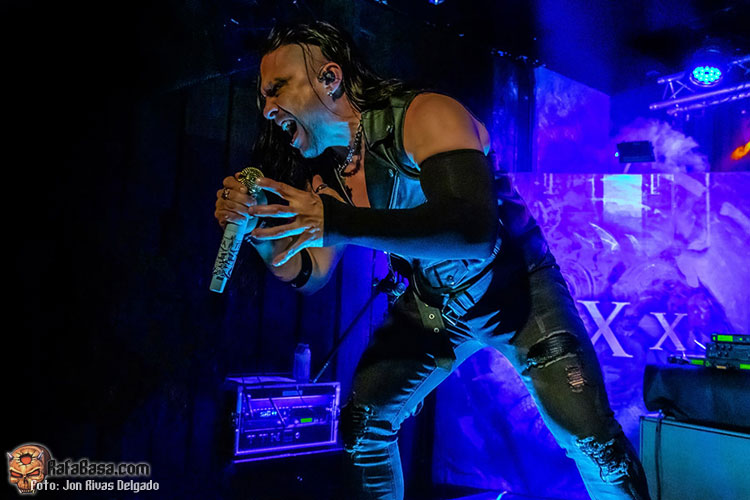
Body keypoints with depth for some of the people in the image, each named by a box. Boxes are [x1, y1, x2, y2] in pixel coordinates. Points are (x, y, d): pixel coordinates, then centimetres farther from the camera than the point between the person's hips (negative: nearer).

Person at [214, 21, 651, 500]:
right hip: (431, 308, 6)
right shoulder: (325, 172, -3)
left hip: (515, 291, -5)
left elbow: (474, 230, -41)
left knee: (592, 440, -15)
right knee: (362, 426, 2)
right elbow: (308, 275, 3)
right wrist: (255, 226, -15)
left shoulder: (425, 116, -25)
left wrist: (336, 222, -43)